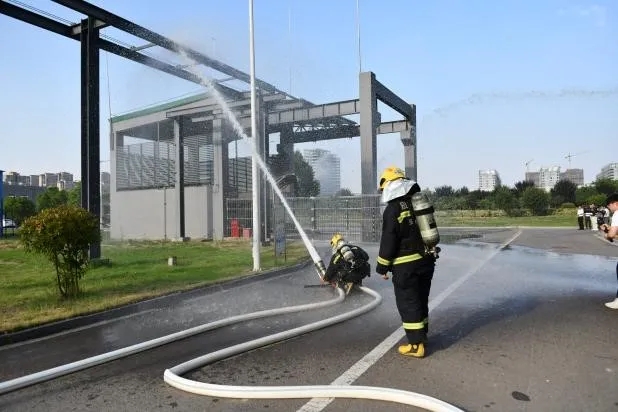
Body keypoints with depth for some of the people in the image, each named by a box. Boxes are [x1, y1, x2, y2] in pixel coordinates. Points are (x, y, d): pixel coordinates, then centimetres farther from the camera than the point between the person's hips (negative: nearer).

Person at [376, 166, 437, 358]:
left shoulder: (393, 209, -15)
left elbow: (388, 241, -15)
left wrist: (382, 267, -7)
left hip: (405, 265, -8)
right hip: (426, 260, 8)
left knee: (408, 304, 1)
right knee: (421, 300, 19)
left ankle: (416, 345, 5)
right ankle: (421, 336, 31)